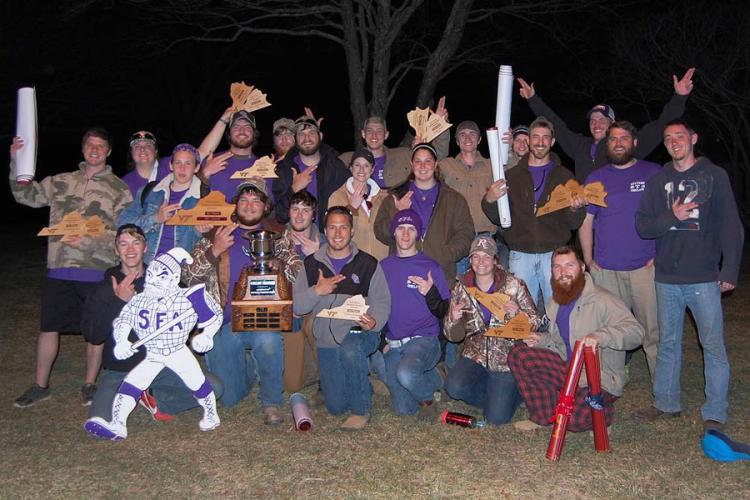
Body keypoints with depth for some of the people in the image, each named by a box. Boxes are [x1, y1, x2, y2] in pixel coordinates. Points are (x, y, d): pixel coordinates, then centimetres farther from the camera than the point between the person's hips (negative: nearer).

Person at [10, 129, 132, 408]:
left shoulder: (119, 189, 2)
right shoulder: (60, 182, 14)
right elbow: (26, 195, 12)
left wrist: (87, 241, -19)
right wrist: (16, 161, 0)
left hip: (97, 269, -3)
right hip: (59, 269, 3)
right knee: (49, 327, 9)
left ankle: (89, 384, 23)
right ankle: (40, 386, 24)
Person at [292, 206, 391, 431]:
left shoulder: (368, 264, 2)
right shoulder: (312, 264, 6)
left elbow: (382, 303, -3)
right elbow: (296, 307, 2)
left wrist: (373, 322, -24)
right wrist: (316, 291, -17)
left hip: (359, 334, -3)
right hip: (326, 340, 3)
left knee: (350, 349, -39)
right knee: (335, 406, 1)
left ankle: (361, 410, -16)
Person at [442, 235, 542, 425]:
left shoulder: (514, 285, -7)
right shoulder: (462, 288, -1)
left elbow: (536, 322, -4)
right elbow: (454, 336, 3)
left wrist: (518, 313, -24)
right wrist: (453, 319, -19)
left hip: (507, 359, -2)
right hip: (476, 356, 3)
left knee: (497, 417, -13)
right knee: (454, 387, -25)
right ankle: (495, 396, 6)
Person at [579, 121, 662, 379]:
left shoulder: (654, 173, 4)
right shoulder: (595, 178, 10)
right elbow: (585, 221, 12)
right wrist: (589, 260, 5)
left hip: (646, 267, -2)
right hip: (605, 270, 2)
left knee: (653, 329, -1)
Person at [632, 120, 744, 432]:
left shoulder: (715, 176, 2)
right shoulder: (658, 181, 10)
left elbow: (731, 227, -1)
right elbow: (642, 226, 5)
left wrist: (730, 270, -8)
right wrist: (671, 216, -13)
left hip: (704, 278, -3)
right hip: (667, 278, 3)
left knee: (713, 345, -1)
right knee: (668, 342, 11)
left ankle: (715, 413, 8)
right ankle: (666, 403, 23)